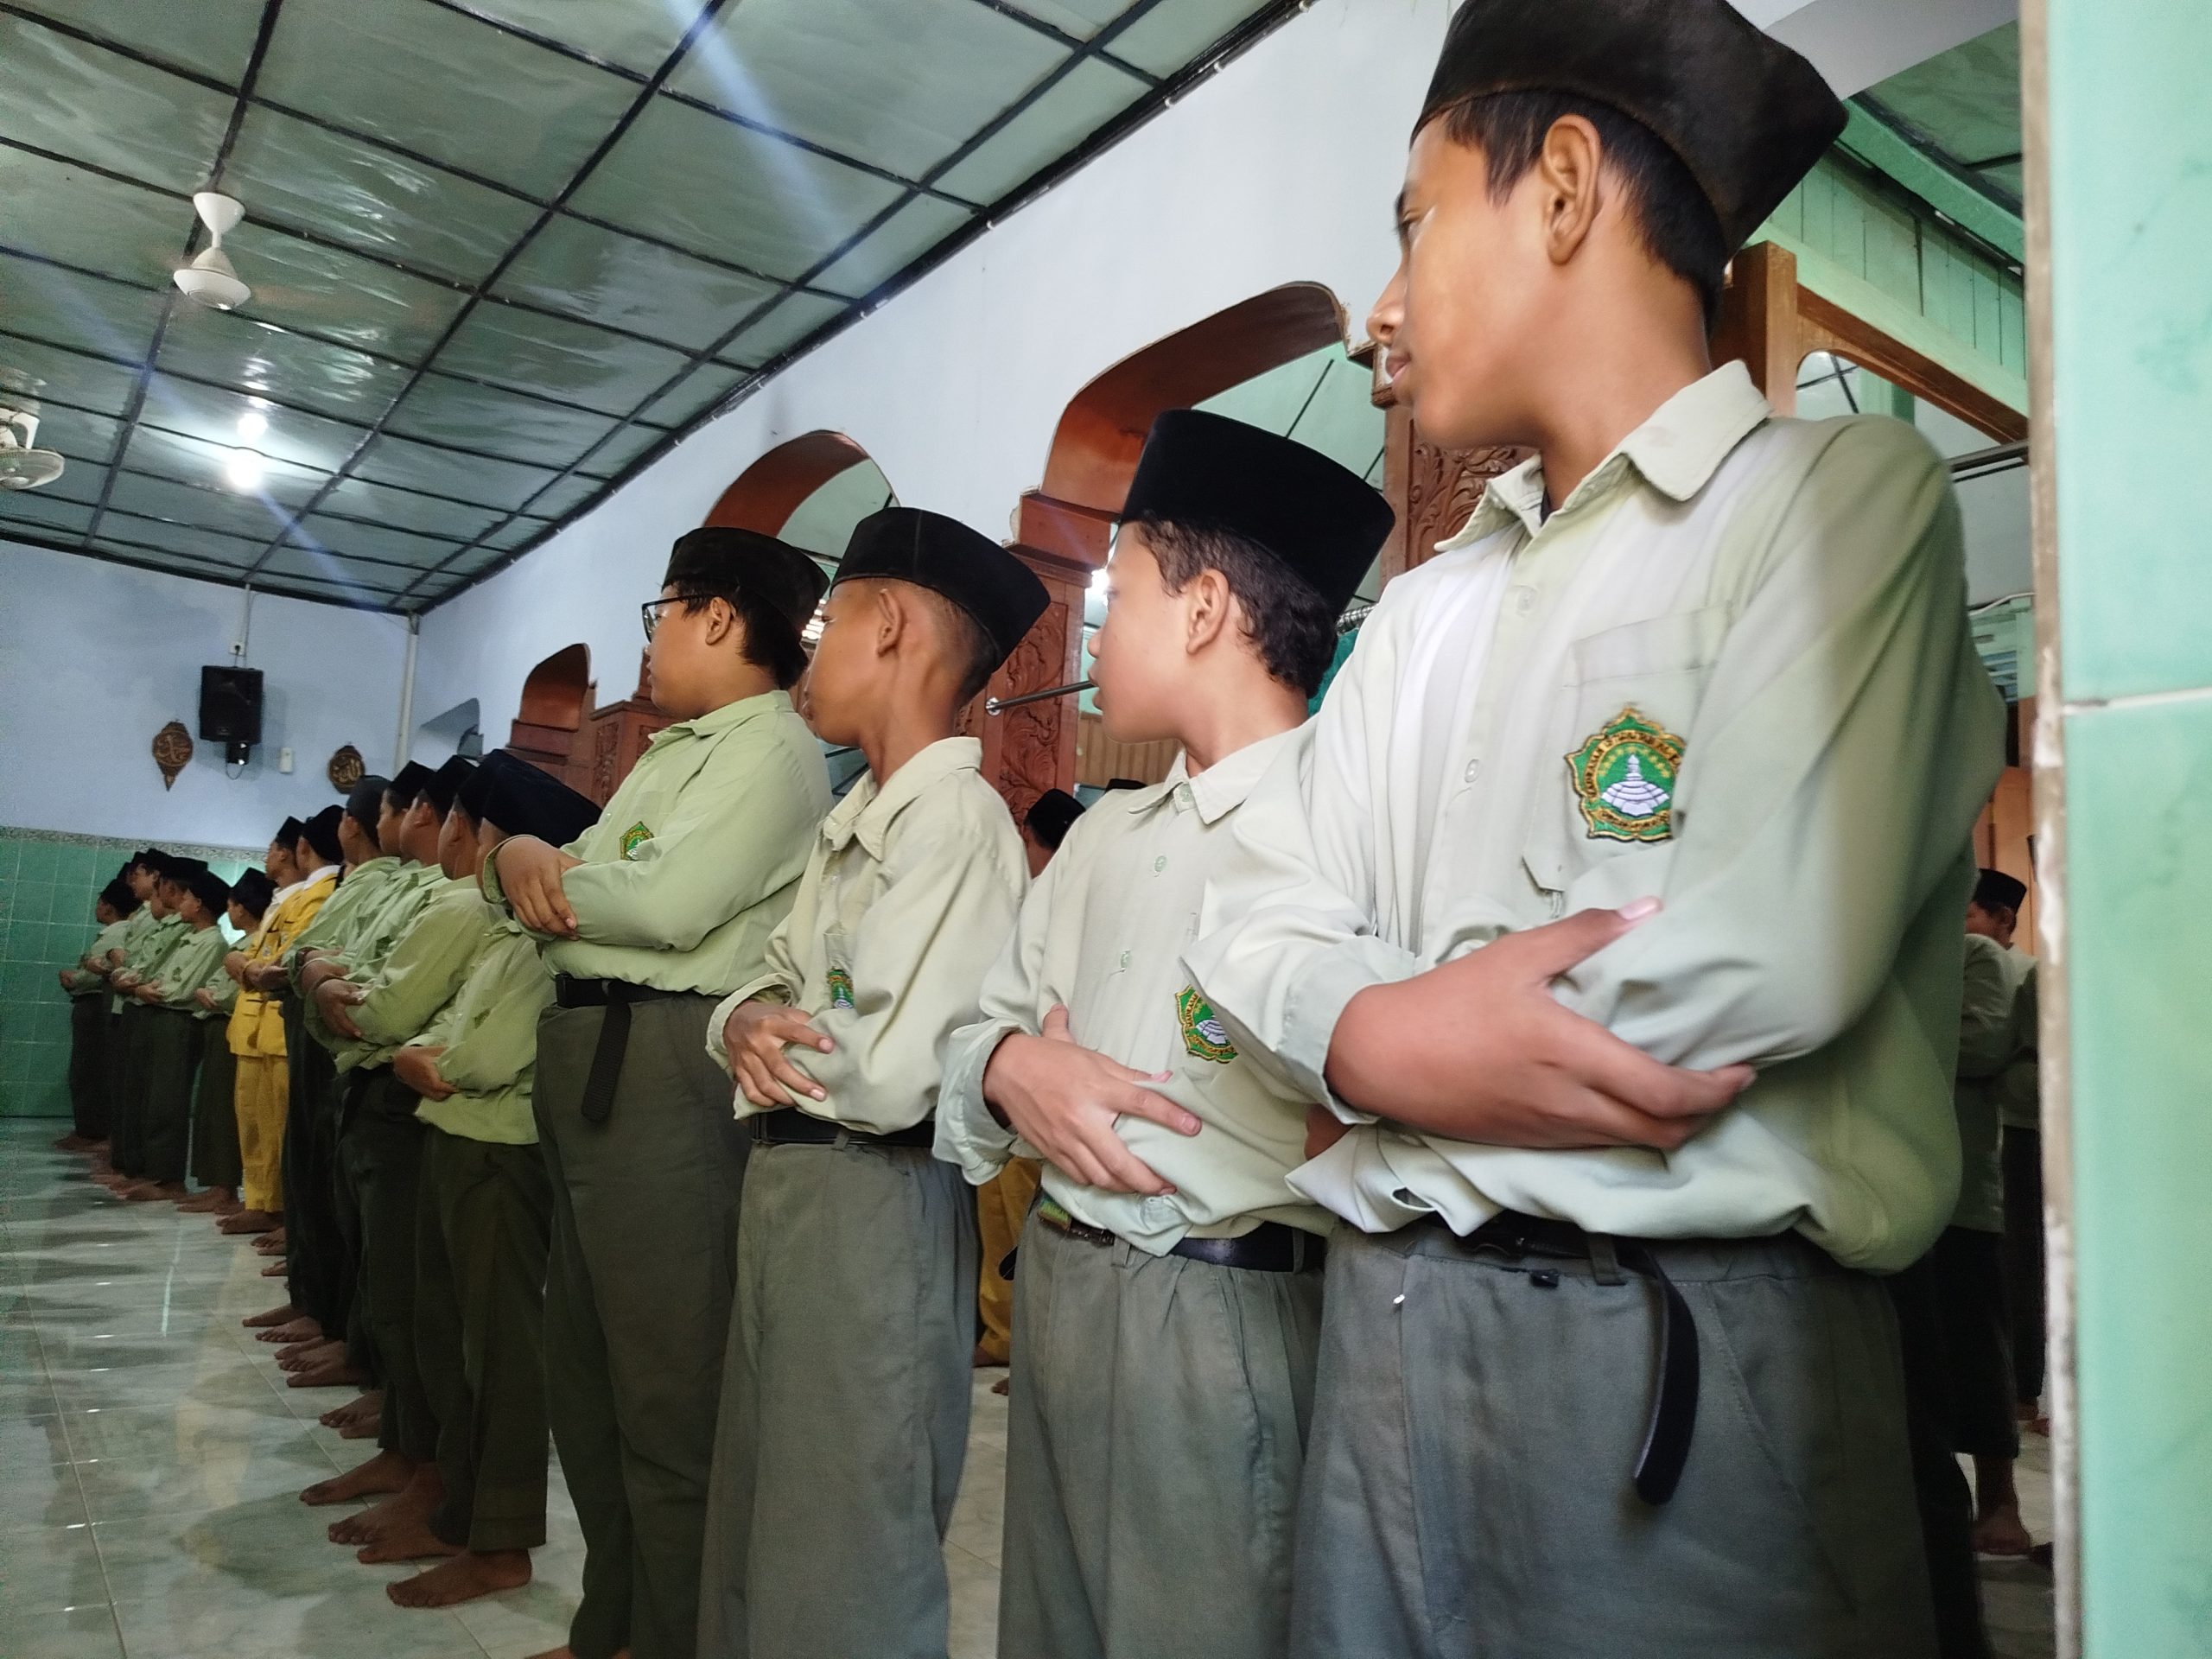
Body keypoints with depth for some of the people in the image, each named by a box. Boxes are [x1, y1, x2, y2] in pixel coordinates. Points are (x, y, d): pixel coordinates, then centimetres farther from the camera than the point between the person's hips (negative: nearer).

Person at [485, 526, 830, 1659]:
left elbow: (669, 906, -19)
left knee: (664, 1392, -1)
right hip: (584, 1055, 10)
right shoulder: (669, 757, 23)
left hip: (665, 1062, -10)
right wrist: (523, 857, -3)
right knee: (584, 1373, 18)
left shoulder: (773, 750, -8)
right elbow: (585, 878, 20)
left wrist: (540, 871, -2)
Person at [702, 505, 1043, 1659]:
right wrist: (744, 1024, -8)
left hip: (870, 1202, -9)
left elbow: (890, 1077, -25)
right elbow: (766, 983, 15)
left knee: (837, 1558, 6)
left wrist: (770, 1040, -6)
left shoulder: (961, 822, -17)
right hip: (786, 1180, 9)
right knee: (757, 1528, 22)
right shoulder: (849, 823, 15)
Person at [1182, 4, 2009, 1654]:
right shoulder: (1428, 606, 15)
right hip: (1383, 1325, 6)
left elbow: (1768, 960, -19)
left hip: (1693, 1353, -5)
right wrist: (1385, 1033, -15)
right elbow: (1261, 917, 7)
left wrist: (1382, 1053, -8)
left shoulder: (1845, 494, -5)